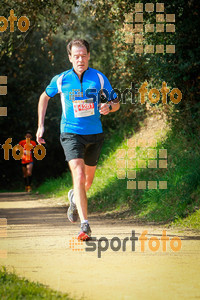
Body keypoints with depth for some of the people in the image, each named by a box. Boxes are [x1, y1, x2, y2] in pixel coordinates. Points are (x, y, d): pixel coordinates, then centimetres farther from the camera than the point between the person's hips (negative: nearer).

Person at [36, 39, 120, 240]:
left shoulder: (99, 78, -3)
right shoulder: (61, 80, -3)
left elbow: (116, 103, 5)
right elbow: (44, 97, 15)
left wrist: (108, 107, -20)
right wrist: (40, 125, 11)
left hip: (94, 134, 3)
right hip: (71, 134, -2)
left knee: (88, 180, 16)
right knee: (79, 176, -20)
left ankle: (74, 197, 51)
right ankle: (85, 225, -22)